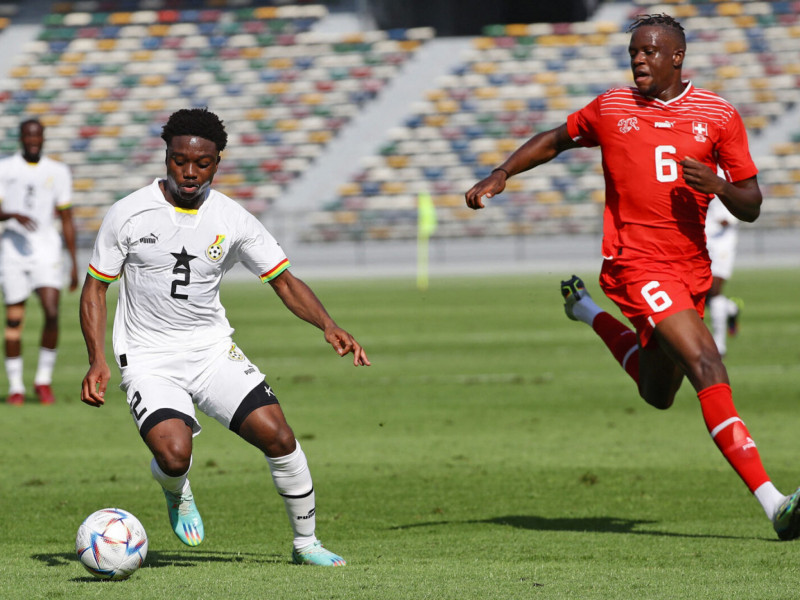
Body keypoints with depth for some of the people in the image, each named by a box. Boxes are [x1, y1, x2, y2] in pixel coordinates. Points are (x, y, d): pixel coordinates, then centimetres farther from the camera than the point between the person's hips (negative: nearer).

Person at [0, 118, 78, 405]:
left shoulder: (58, 172, 7)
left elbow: (67, 220, 11)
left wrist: (74, 263, 8)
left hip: (46, 252, 1)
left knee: (52, 313, -14)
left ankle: (43, 379, 1)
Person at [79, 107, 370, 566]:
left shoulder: (233, 220, -3)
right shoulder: (128, 215, -7)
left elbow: (285, 281, 3)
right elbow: (95, 287, 1)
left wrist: (329, 326, -14)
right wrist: (98, 361, -11)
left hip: (212, 349, 2)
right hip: (149, 360, -2)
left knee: (278, 437, -14)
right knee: (175, 455, -27)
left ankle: (306, 542, 7)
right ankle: (176, 490, 13)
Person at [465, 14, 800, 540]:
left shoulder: (719, 116, 4)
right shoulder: (610, 109, 4)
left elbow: (751, 206, 4)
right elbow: (556, 141, 22)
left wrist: (717, 184, -16)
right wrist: (501, 175, 11)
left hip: (693, 269, 4)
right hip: (638, 262, -4)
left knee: (658, 395, 20)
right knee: (708, 367, -22)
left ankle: (590, 315, 47)